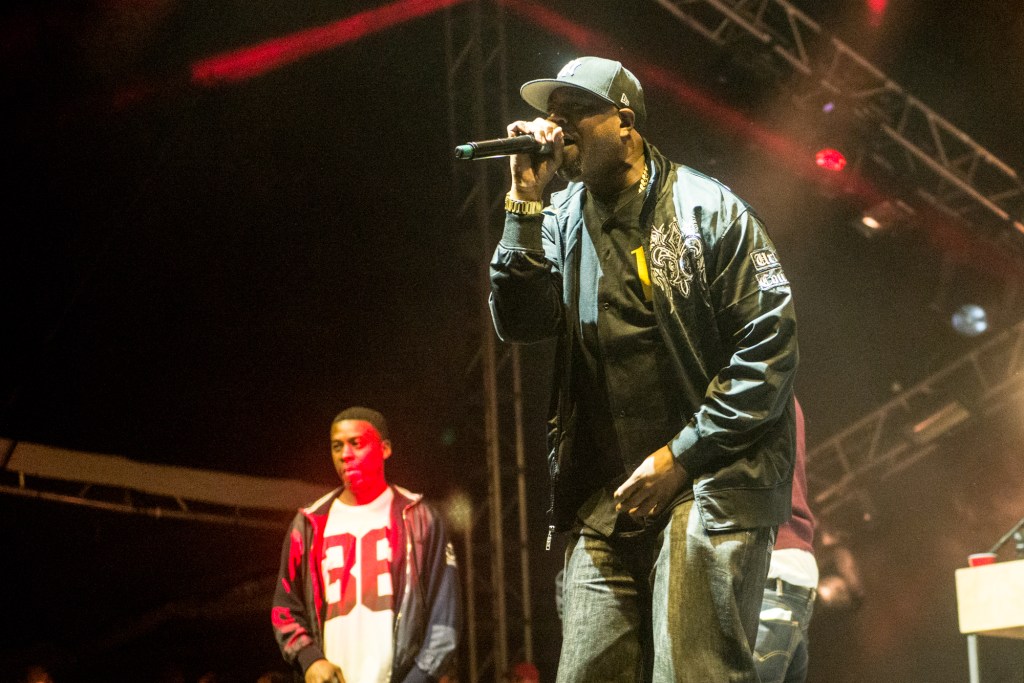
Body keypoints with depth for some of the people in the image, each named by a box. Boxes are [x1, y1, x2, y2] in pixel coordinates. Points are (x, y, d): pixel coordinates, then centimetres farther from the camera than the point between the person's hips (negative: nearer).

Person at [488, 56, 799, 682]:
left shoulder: (705, 209, -4)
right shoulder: (562, 218, 13)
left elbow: (770, 343, -8)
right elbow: (521, 324, 0)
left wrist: (680, 456, -12)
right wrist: (526, 205, -7)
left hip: (709, 483, -5)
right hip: (604, 500, 5)